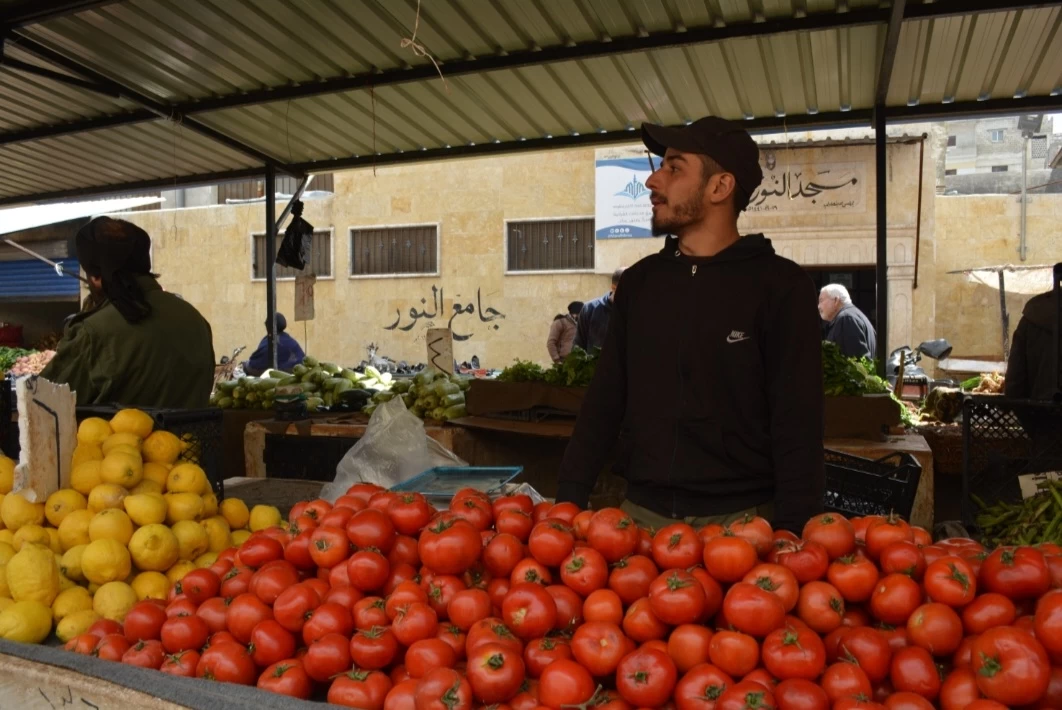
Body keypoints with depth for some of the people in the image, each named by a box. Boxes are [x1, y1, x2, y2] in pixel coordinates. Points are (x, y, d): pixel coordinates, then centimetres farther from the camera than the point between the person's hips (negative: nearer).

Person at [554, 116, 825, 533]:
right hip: (642, 513, 4)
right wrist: (567, 502, 2)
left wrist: (792, 535, -15)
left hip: (741, 519, -4)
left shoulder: (779, 285, -6)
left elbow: (798, 426, -9)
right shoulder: (640, 281, 7)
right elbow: (603, 403, 9)